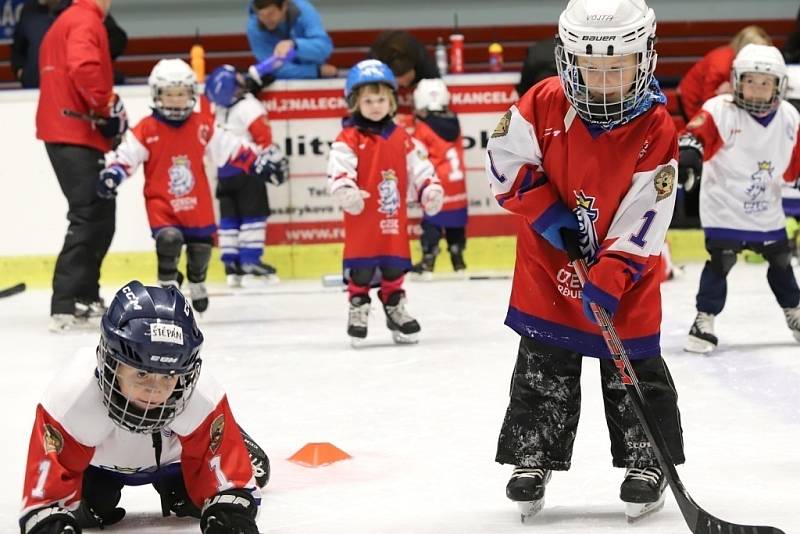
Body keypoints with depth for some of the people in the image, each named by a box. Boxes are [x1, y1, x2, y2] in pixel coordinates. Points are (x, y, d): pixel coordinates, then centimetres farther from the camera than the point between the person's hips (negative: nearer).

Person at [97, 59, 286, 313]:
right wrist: (111, 173, -27)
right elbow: (126, 155, -10)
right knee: (169, 239, -25)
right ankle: (168, 286, -3)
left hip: (197, 204, 3)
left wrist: (259, 161, 2)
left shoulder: (203, 126, -1)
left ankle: (197, 287, 41)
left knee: (201, 246, 12)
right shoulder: (146, 130, -10)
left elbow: (230, 148, 5)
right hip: (161, 203, -3)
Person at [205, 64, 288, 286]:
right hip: (246, 168, -7)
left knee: (229, 216, 9)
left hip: (223, 171, 7)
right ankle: (250, 260, -12)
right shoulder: (249, 107, -13)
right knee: (253, 215, -5)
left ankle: (231, 263, 8)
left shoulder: (217, 109, 9)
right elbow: (264, 138, -16)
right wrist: (276, 161, -10)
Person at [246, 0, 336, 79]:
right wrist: (318, 71, -23)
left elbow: (325, 47, -28)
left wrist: (294, 44, -44)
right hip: (281, 82, -1)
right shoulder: (254, 27, -21)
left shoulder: (302, 9, -19)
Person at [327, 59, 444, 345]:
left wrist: (430, 188, 0)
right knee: (360, 268, -3)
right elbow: (338, 168, -19)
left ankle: (395, 308, 23)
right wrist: (345, 191, -36)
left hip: (394, 218, 4)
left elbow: (418, 166, 14)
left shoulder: (401, 137, 11)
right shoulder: (349, 138, -6)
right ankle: (358, 310, 10)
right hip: (361, 219, -4)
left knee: (394, 265, 11)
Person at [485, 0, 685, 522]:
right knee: (543, 365, 8)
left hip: (625, 268, -2)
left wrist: (609, 279, -28)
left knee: (633, 368, 5)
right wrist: (544, 208, -14)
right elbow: (506, 155, -3)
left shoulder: (656, 130, -20)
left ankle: (646, 463, 19)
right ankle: (532, 458, 19)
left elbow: (643, 218, -21)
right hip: (549, 262, 2)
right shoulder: (545, 104, -14)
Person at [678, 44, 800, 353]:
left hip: (767, 209, 5)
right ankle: (704, 321, -6)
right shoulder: (720, 111, -16)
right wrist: (689, 153, -47)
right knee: (720, 260, -15)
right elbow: (697, 133, -29)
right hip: (724, 206, -5)